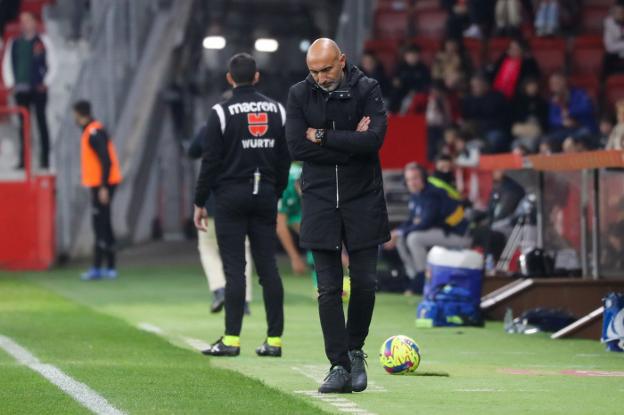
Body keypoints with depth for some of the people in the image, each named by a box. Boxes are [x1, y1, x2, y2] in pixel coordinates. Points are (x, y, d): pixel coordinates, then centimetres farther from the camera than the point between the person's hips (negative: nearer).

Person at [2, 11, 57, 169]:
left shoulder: (43, 41, 2)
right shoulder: (14, 43, 9)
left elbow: (52, 64, 2)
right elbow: (7, 64, 13)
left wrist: (46, 83, -4)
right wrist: (11, 83, 4)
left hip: (38, 89, -3)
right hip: (21, 89, 3)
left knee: (41, 123, -1)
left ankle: (45, 158, 1)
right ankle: (23, 159, 5)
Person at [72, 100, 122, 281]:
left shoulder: (94, 133, -16)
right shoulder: (90, 131, 15)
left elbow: (106, 161, -21)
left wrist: (103, 187, -23)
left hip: (102, 185, -10)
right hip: (99, 185, 10)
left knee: (100, 227, -9)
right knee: (104, 226, 11)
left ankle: (97, 269, -10)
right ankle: (110, 268, 14)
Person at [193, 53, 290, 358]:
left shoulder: (221, 113, -7)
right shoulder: (277, 111, 7)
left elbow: (211, 161, -8)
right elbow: (285, 159, 10)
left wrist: (199, 203, -1)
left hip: (231, 196, -4)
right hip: (265, 195, 4)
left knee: (234, 268, -4)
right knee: (268, 267, 5)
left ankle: (231, 340, -7)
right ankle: (274, 340, 3)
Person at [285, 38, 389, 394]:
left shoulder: (368, 90, -4)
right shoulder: (300, 94, 1)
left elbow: (375, 139, -18)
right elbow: (297, 147, -9)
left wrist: (323, 137, -13)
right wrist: (350, 143, -12)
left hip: (363, 201, -1)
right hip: (320, 201, 1)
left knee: (365, 282, 0)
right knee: (329, 289, -2)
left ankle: (355, 351, 22)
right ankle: (339, 367, 2)